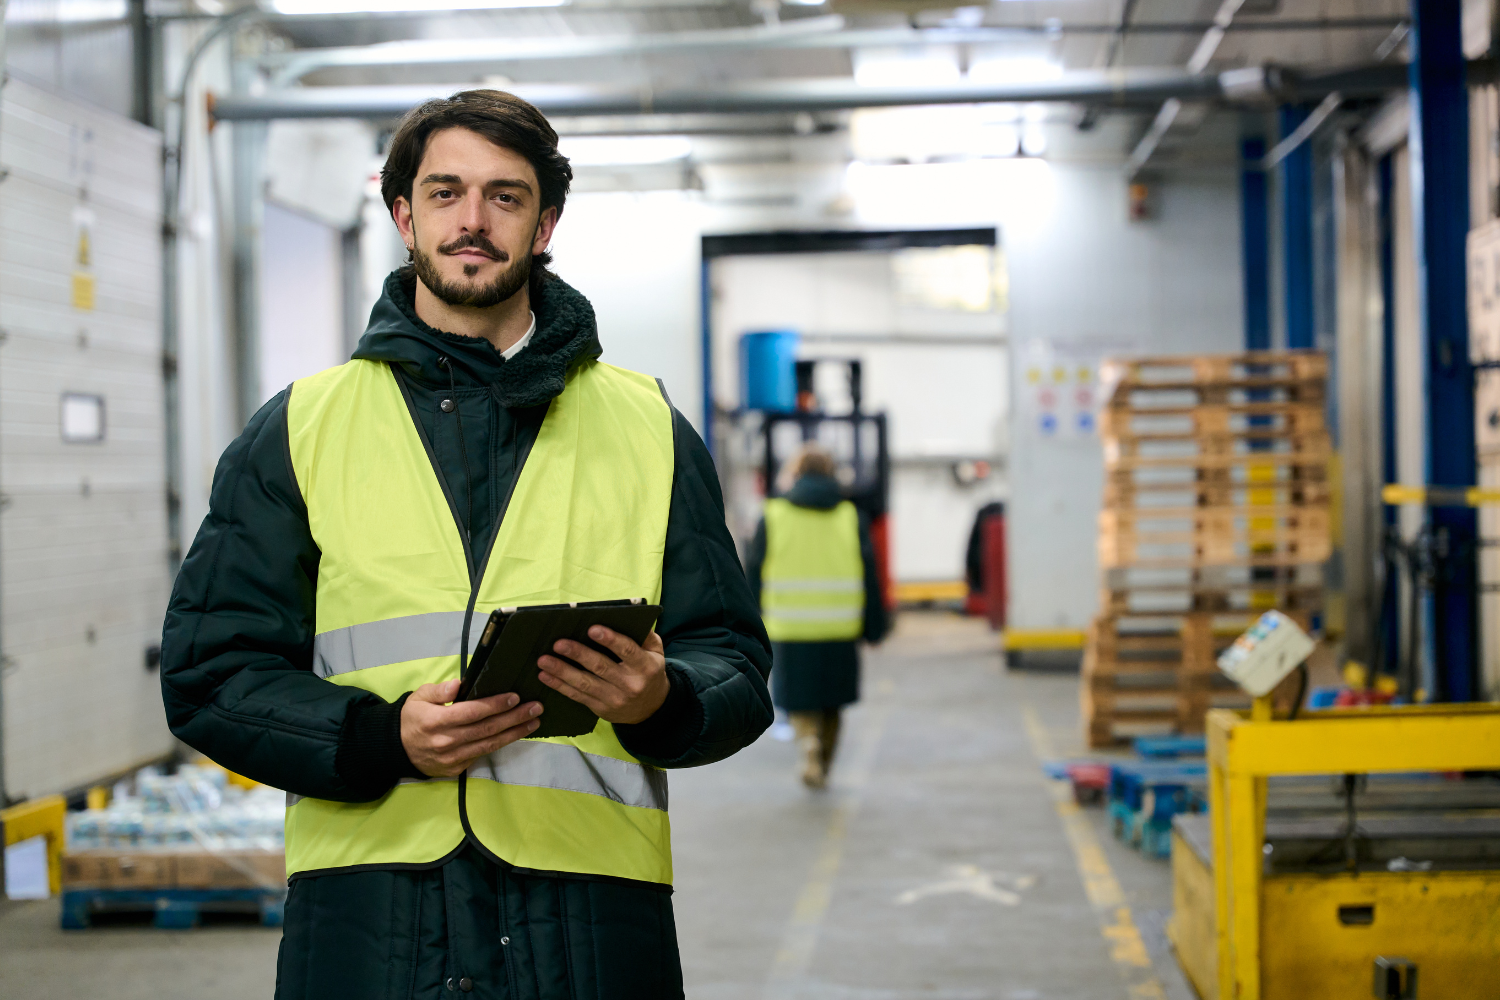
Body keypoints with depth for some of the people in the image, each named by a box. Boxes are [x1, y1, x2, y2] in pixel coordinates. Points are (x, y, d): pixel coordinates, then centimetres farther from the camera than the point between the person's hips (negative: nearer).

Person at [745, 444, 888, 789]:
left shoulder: (773, 517, 0)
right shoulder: (851, 517, 4)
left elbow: (754, 574, 1)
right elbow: (869, 576, 2)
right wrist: (874, 626, 8)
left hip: (790, 630, -2)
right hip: (840, 630, 2)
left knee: (799, 699, 7)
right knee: (831, 703, 16)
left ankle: (808, 739, -22)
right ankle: (822, 769, 23)